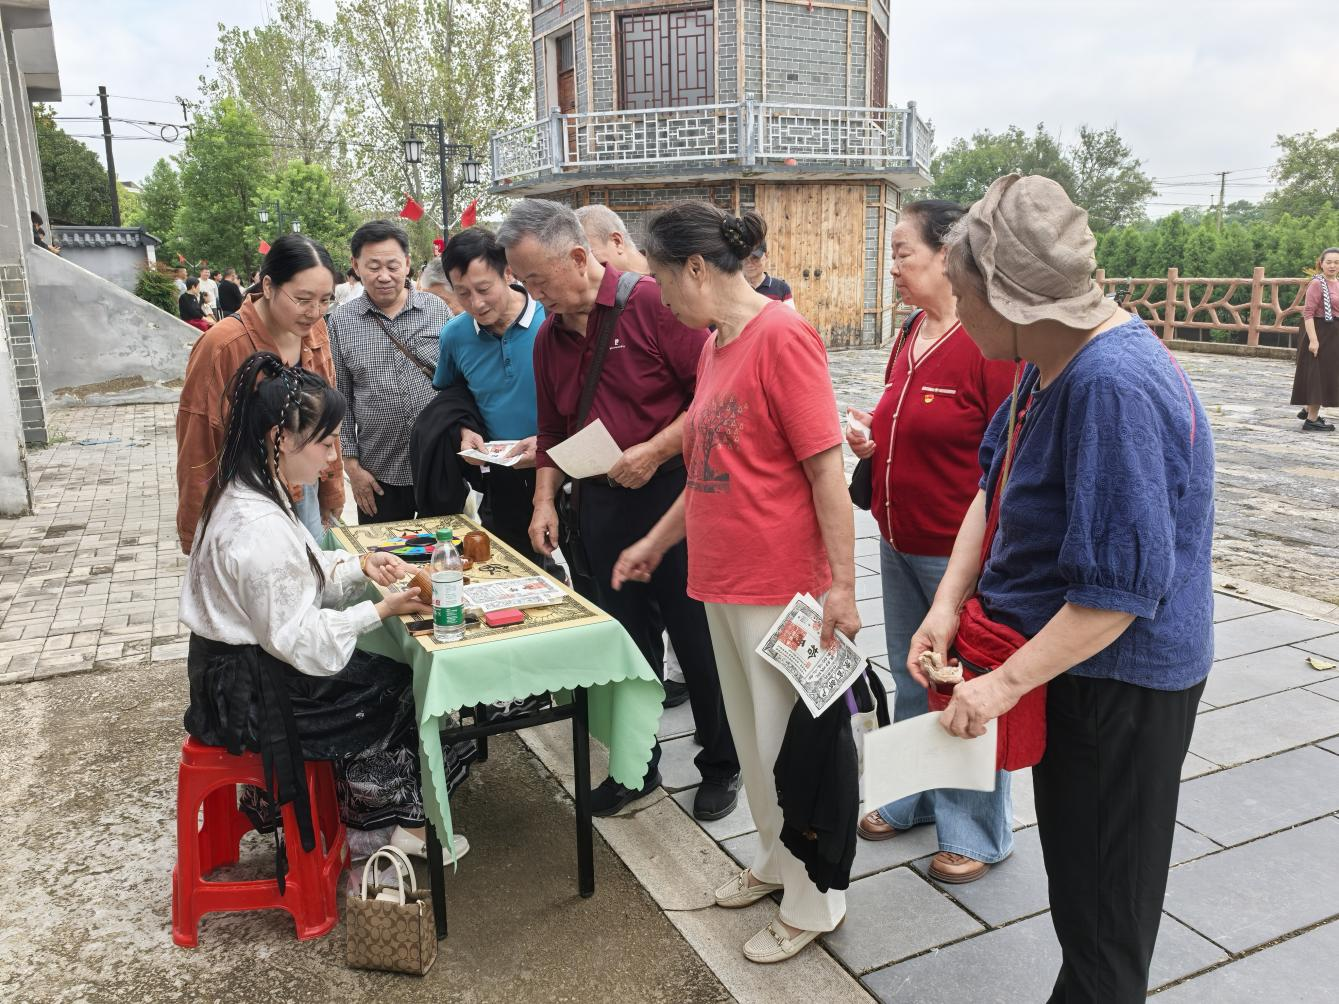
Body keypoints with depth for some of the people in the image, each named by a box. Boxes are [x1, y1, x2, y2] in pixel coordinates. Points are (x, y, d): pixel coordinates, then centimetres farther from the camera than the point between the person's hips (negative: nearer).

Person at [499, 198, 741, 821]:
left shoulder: (652, 303, -11)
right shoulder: (549, 337, 10)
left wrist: (654, 452, -19)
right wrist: (545, 501, 8)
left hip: (671, 493, -6)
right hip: (600, 505, 6)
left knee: (698, 640, 5)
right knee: (626, 641, 14)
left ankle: (722, 764, 25)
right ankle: (637, 764, 31)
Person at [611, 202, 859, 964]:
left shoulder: (782, 335, -16)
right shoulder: (715, 346, 10)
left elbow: (828, 469, -18)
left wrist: (841, 586, -18)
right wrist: (656, 543, 22)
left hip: (780, 586, -8)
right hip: (723, 580, 8)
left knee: (787, 746, 6)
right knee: (752, 738, 20)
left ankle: (815, 902, 25)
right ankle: (778, 862, 40)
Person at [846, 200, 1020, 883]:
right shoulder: (913, 334, 8)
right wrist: (871, 439, 1)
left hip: (960, 552, -8)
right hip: (900, 544, 8)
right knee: (911, 678, 21)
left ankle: (977, 832, 26)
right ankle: (913, 798, 40)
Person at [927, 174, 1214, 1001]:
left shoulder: (1113, 386, -29)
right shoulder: (1053, 360, 1)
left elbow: (1121, 585, -29)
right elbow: (993, 489, 6)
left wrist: (1007, 682, -23)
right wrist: (949, 606, -6)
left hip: (1120, 678, -9)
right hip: (1069, 660, 9)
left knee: (1104, 904, 12)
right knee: (1076, 876, 26)